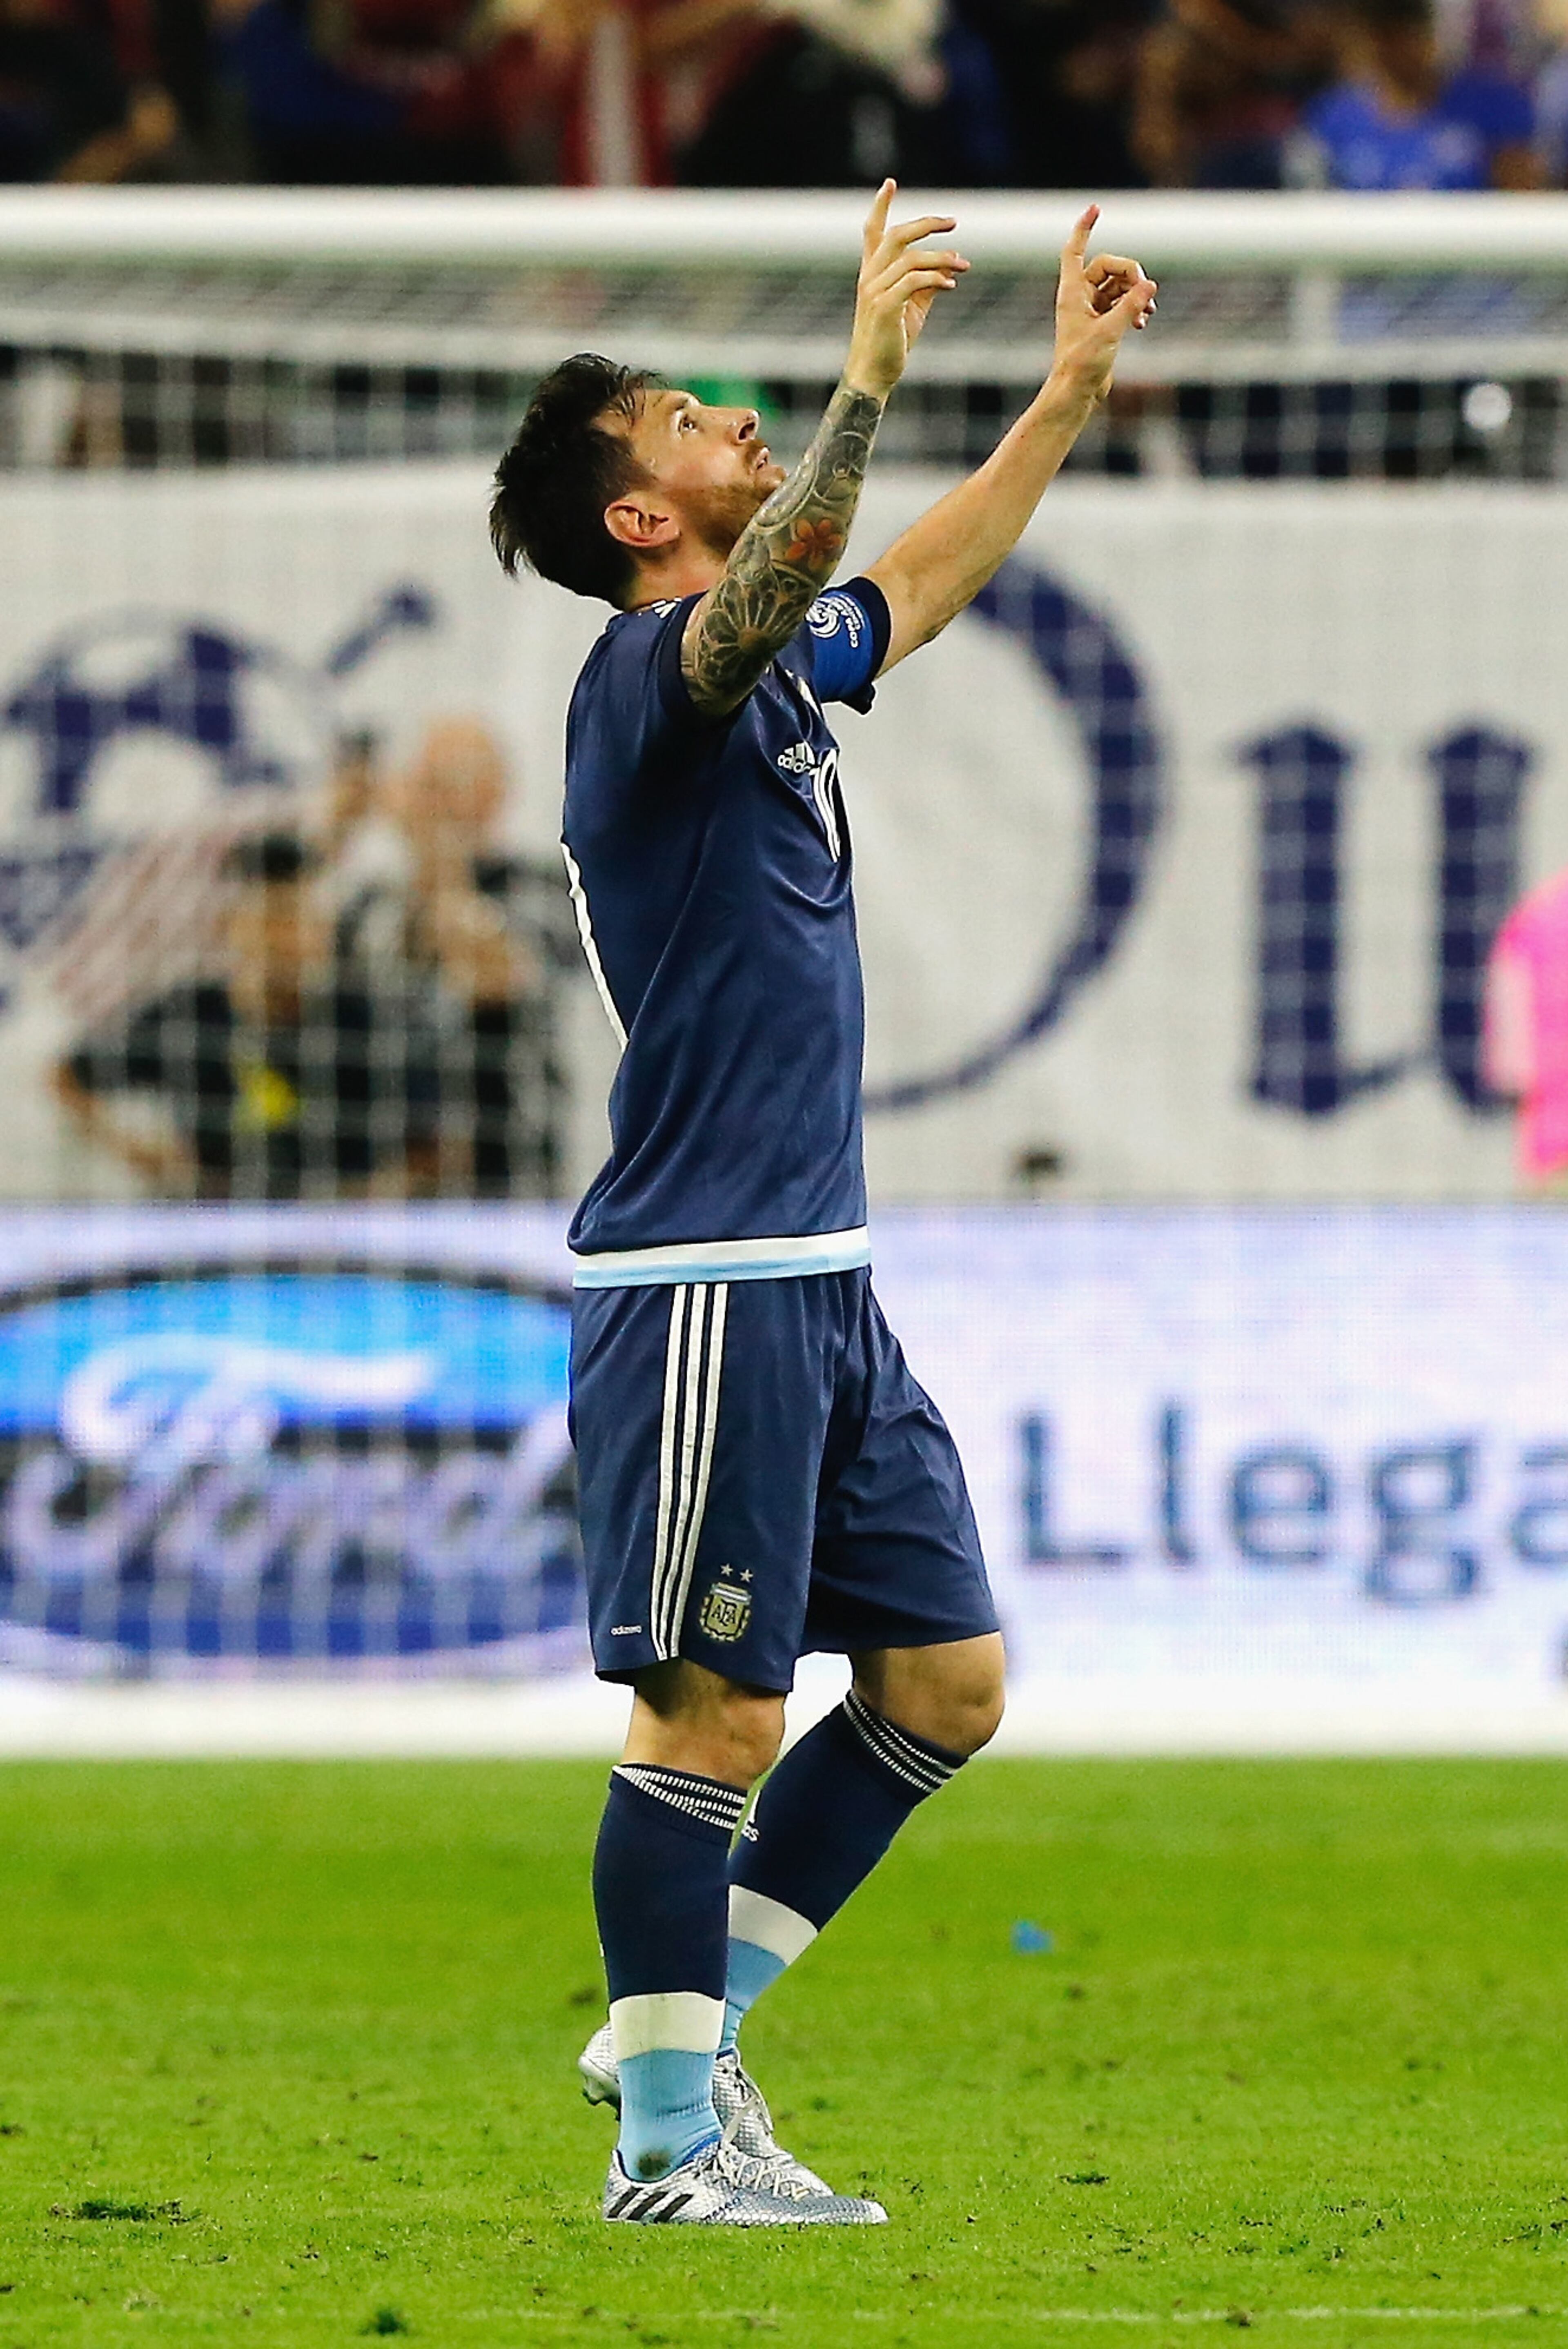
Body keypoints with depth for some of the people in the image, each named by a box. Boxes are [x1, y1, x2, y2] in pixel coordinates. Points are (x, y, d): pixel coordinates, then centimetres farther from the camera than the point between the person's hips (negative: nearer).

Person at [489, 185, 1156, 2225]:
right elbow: (789, 567, -33)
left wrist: (1075, 388, 33)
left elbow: (924, 580, 34)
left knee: (948, 1681, 10)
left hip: (821, 1281, 9)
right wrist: (874, 359, -37)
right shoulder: (654, 670, -12)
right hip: (702, 1281, -9)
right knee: (717, 1712, -6)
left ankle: (687, 2023, 19)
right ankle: (670, 2146, 2)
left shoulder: (777, 673, 15)